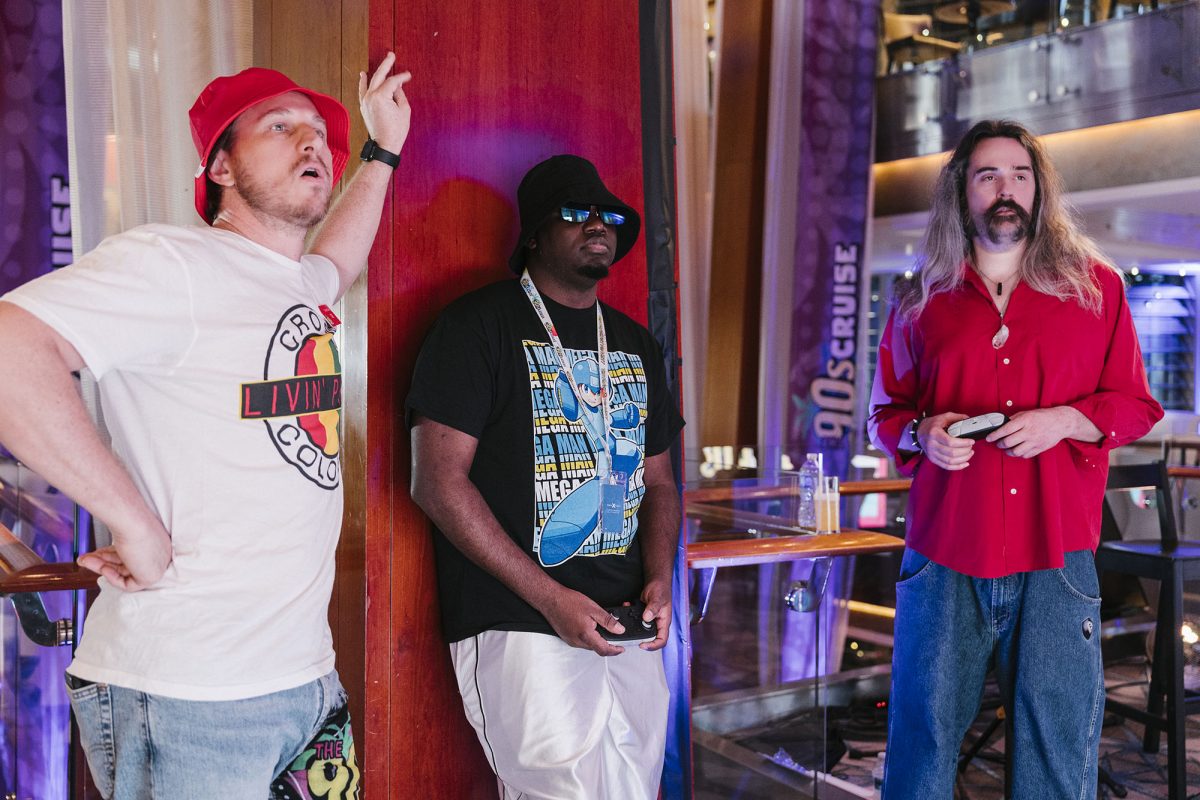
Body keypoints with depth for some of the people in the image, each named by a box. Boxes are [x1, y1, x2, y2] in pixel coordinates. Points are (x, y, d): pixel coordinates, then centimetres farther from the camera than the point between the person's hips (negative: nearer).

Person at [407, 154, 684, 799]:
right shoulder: (480, 324, -5)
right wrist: (550, 597, -16)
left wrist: (659, 579, 1)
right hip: (520, 624, -6)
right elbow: (439, 481, -12)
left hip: (629, 628, 7)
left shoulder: (635, 344, 16)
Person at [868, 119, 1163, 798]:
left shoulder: (1097, 287, 8)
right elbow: (885, 412, 16)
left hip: (1056, 562, 0)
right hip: (943, 558, 1)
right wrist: (921, 432, -7)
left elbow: (1136, 405, 10)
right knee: (923, 742, 6)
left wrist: (1067, 419, -10)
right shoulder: (922, 301, 10)